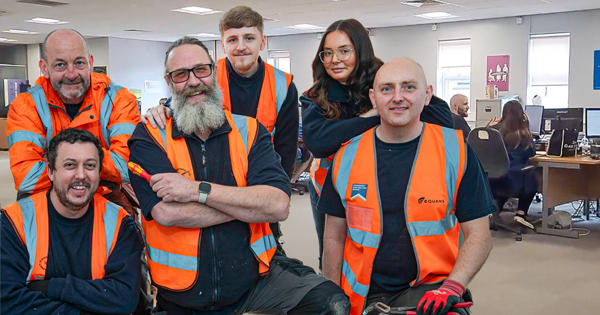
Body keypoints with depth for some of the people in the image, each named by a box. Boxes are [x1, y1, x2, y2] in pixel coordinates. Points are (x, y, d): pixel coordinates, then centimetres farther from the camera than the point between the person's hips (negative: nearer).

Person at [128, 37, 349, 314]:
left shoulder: (249, 131, 2)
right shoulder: (149, 137, -2)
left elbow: (278, 205, -13)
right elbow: (167, 212, -19)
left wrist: (197, 190, -19)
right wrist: (248, 202, -13)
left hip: (255, 278, 1)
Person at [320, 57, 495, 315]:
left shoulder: (455, 151, -1)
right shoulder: (348, 156, 3)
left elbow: (478, 235, 0)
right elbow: (334, 239, 8)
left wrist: (452, 287, -14)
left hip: (429, 291, -3)